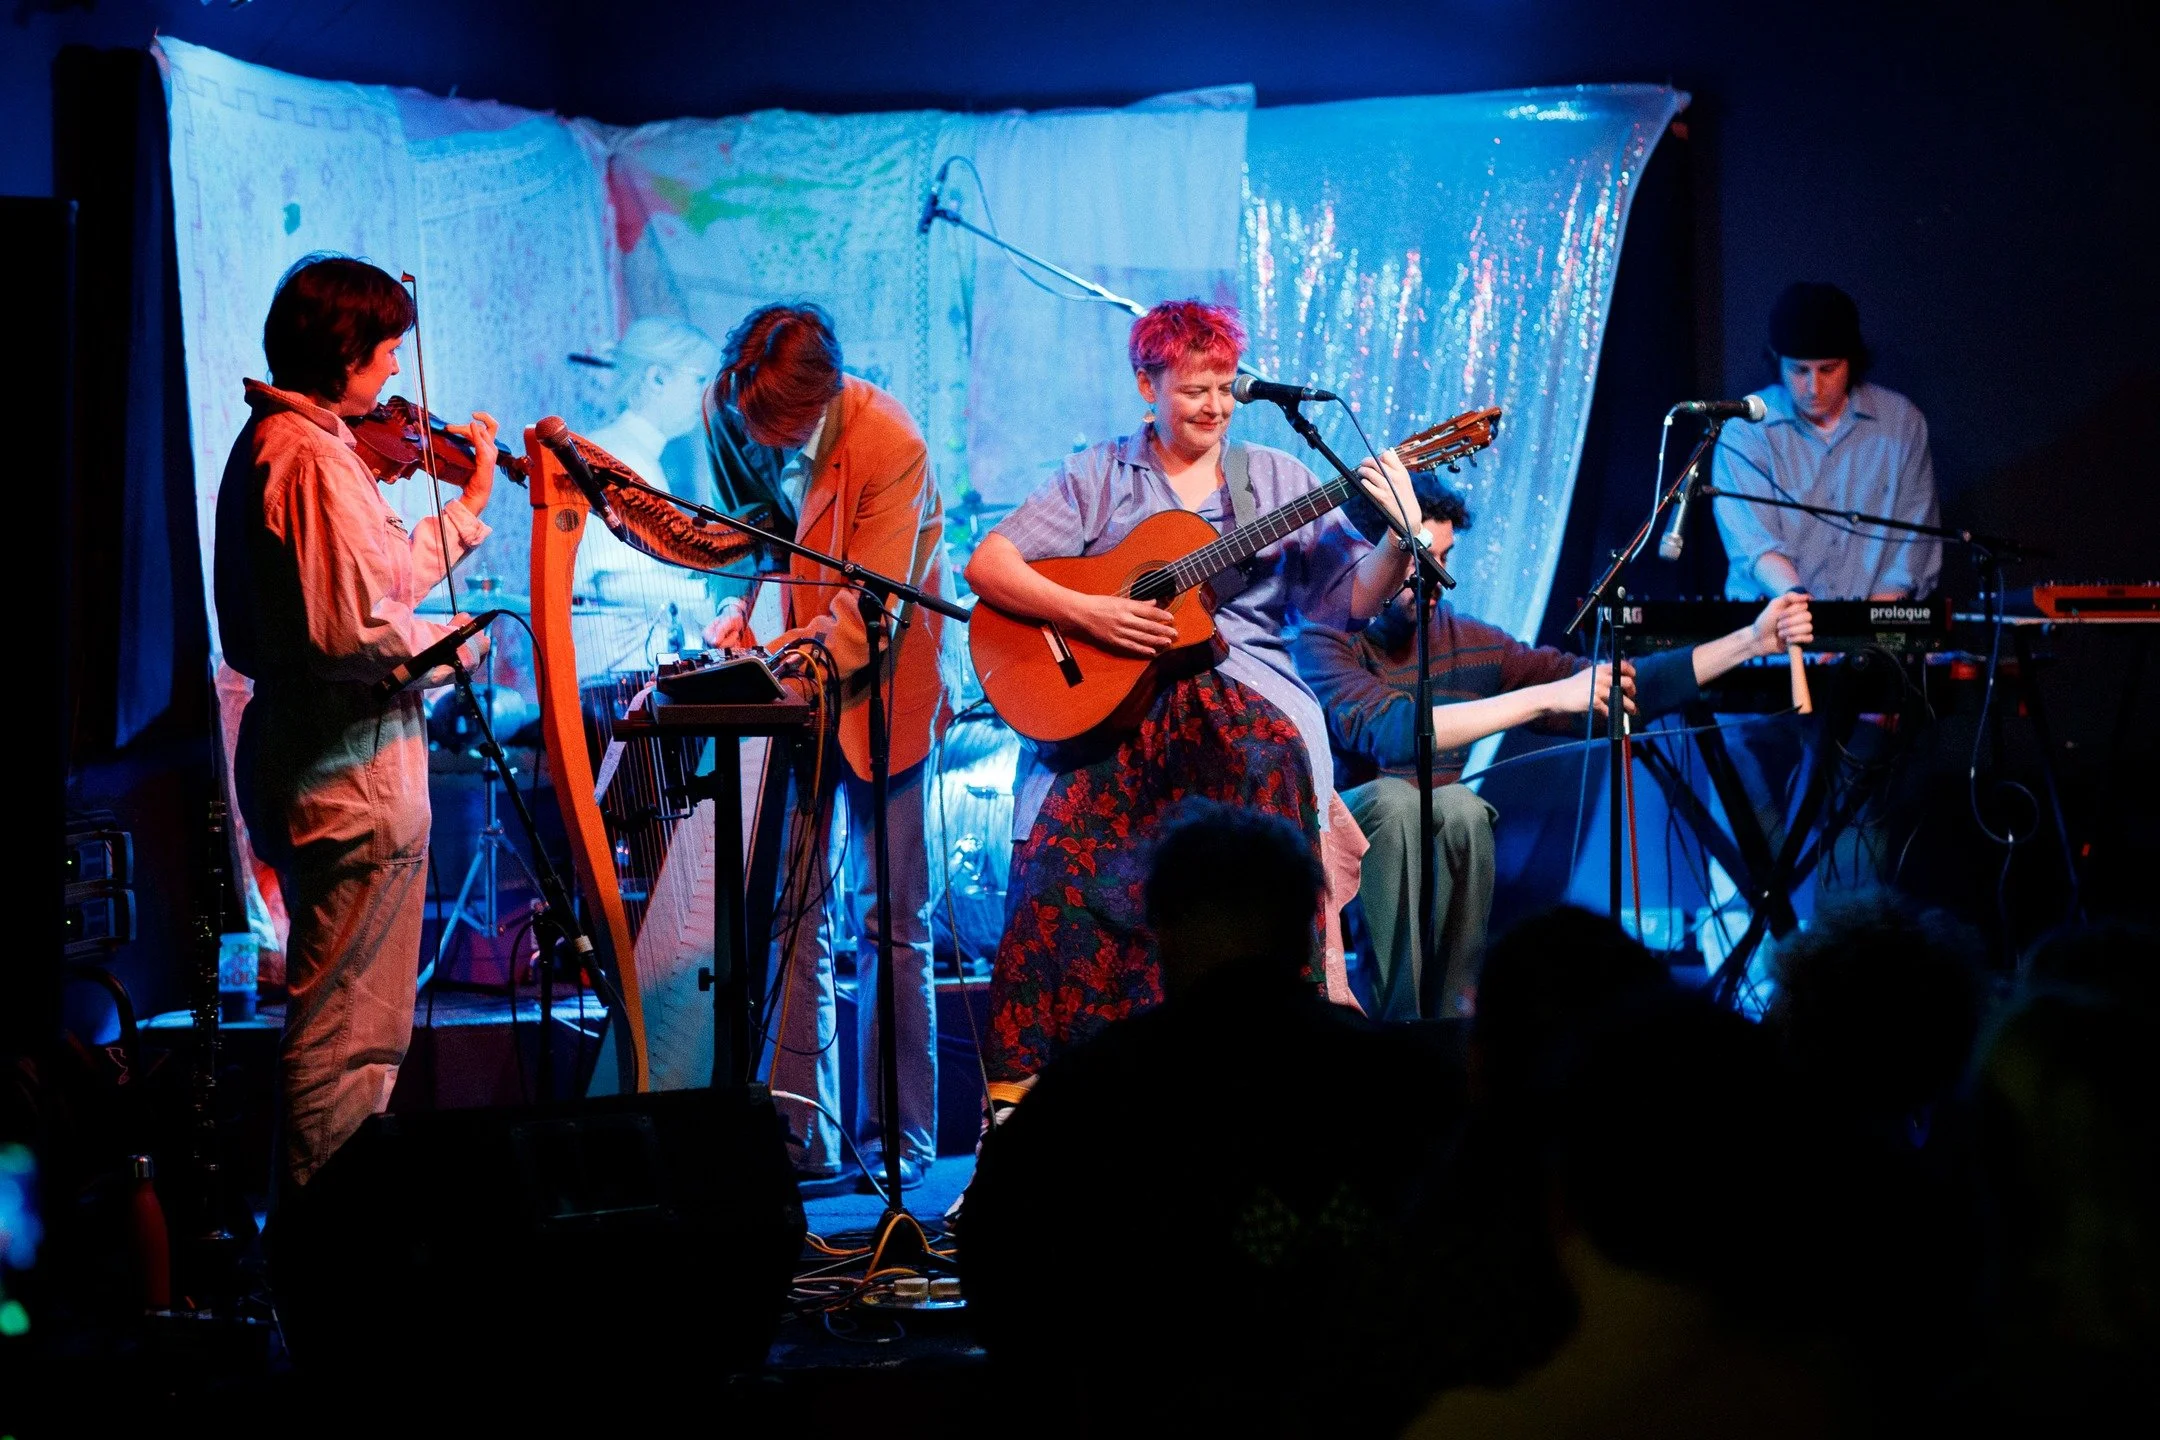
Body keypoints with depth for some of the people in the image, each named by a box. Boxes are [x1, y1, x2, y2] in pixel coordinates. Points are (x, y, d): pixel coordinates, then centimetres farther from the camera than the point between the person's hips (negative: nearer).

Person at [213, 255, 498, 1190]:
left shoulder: (268, 443, 13)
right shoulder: (315, 457, -19)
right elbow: (351, 627, -27)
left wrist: (473, 506, 21)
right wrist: (454, 646, -10)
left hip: (304, 767, 11)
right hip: (355, 777, -11)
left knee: (356, 1031, 19)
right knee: (350, 1036, -5)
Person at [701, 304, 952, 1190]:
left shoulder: (890, 445, -19)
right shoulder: (754, 431, -2)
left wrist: (794, 664, -27)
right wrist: (738, 612, -7)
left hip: (873, 691, -5)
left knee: (891, 925, 1)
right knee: (790, 917, -1)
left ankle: (898, 1139, 8)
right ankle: (802, 1136, 2)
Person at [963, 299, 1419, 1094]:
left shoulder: (1276, 479, 16)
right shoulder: (1099, 477, 13)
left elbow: (1353, 594, 8)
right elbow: (987, 566, 3)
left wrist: (1402, 543, -12)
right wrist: (1086, 613, -10)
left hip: (1240, 684, 1)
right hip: (1116, 697, -1)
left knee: (1272, 755, -34)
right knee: (1069, 828, -28)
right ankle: (1017, 1077, -20)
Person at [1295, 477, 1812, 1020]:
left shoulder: (1464, 640, 5)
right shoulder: (1322, 638, -10)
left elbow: (1615, 691, 7)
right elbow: (1390, 731, -28)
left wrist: (1751, 641, 0)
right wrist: (1547, 697, -28)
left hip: (1433, 852, 4)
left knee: (1461, 807, -28)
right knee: (1394, 798, -33)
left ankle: (1454, 1012, -23)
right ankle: (1399, 1017, -31)